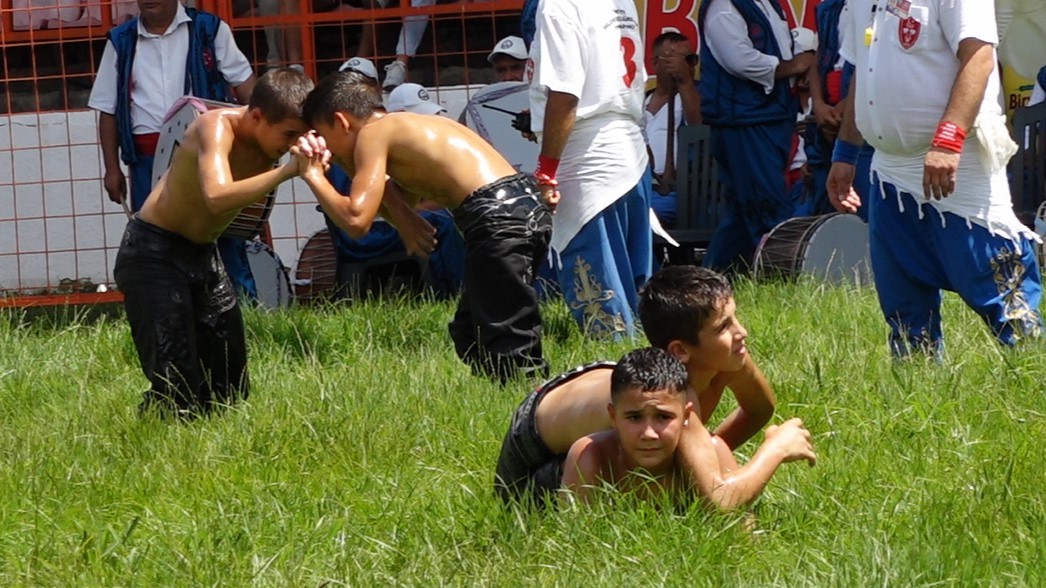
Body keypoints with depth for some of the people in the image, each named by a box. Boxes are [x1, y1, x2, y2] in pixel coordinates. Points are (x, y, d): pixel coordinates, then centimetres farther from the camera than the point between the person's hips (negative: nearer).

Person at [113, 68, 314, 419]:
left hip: (202, 256, 8)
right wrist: (287, 171, -47)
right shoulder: (217, 127, -26)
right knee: (176, 392, -16)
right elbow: (218, 197, -42)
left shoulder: (268, 137, -2)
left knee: (231, 388, 6)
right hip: (153, 253, -8)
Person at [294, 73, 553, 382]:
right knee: (470, 336, 22)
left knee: (514, 358, -9)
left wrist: (314, 176, 5)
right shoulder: (414, 125, 26)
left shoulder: (373, 133, 0)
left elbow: (356, 220, -9)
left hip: (499, 218, -10)